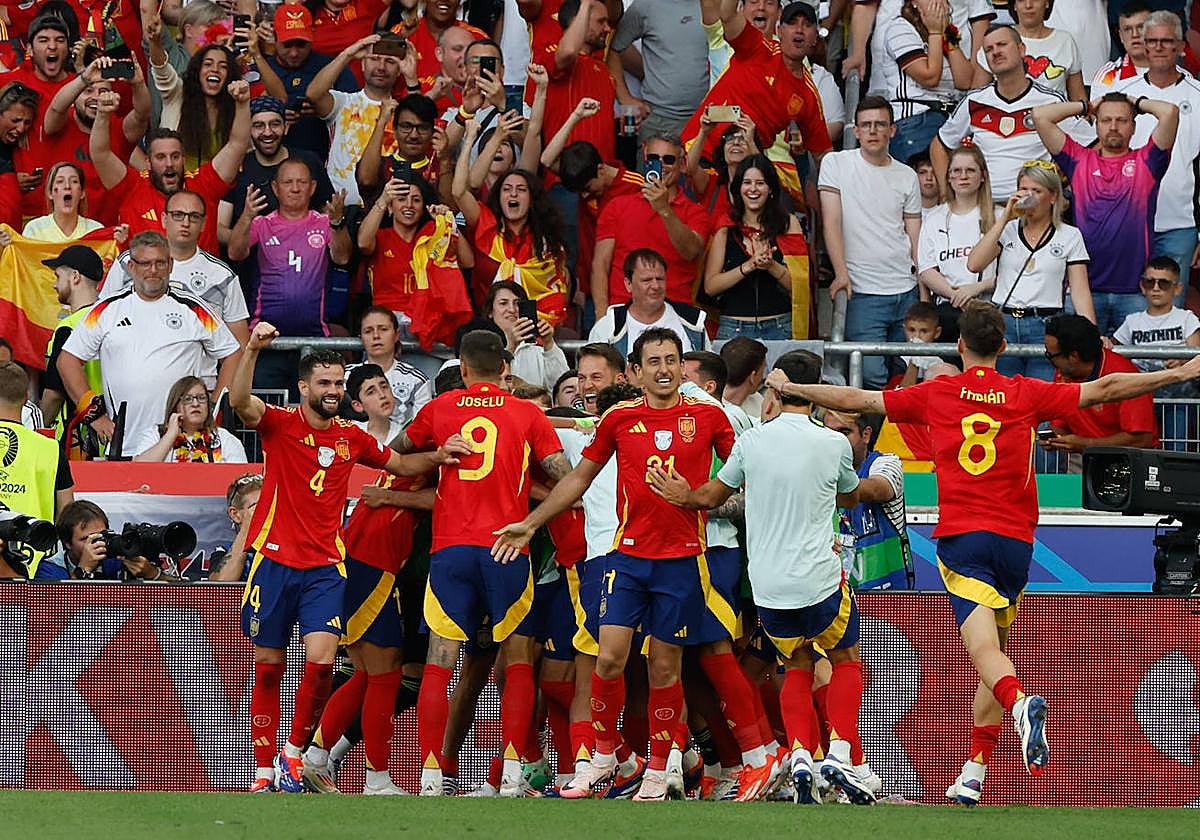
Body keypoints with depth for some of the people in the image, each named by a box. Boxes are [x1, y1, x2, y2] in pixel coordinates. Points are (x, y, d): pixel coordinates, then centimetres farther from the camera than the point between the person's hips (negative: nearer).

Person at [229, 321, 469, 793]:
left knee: (321, 659, -16)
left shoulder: (352, 438, 10)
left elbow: (400, 465, 24)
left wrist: (437, 457, 4)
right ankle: (264, 772, 12)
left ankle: (295, 753, 3)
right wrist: (252, 351, -38)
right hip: (274, 559, -2)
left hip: (325, 567, 2)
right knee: (268, 668, 3)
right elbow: (240, 403, -22)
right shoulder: (280, 425, -2)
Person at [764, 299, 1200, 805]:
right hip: (1016, 540, 2)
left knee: (984, 651, -15)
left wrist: (790, 388, 23)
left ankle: (1022, 705, -48)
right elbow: (1102, 390, 6)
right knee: (995, 650, 14)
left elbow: (856, 400, 10)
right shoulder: (1026, 394, 5)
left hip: (961, 539, -2)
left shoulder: (937, 395, 4)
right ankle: (973, 776, 13)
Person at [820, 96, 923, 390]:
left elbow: (915, 238, 12)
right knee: (871, 374, -15)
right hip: (863, 292, -4)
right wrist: (841, 273, -18)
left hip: (906, 292, 4)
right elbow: (831, 222, -5)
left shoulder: (906, 176, 11)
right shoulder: (836, 164, 2)